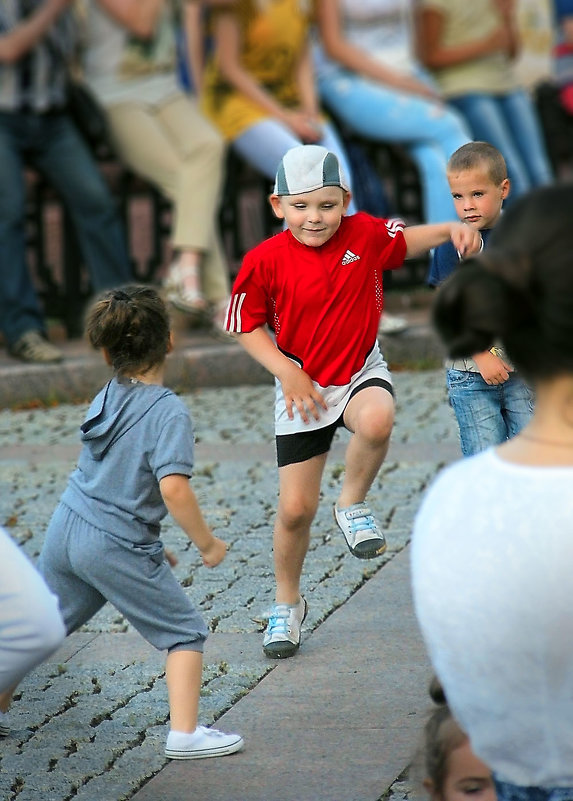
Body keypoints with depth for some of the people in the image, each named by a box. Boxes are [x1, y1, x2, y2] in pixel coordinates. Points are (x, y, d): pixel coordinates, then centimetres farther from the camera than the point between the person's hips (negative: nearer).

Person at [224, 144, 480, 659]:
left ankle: (353, 505, -8)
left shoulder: (364, 235, -9)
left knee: (376, 421, -38)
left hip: (361, 373, 0)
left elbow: (408, 239, 12)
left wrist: (451, 229, -7)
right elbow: (246, 325, -2)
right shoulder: (265, 261, -13)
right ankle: (288, 603, 26)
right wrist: (287, 372, -13)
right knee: (295, 508, 1)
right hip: (303, 387, 0)